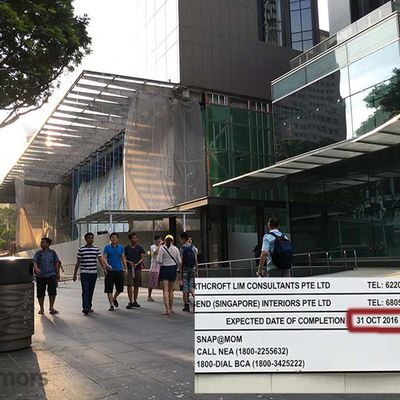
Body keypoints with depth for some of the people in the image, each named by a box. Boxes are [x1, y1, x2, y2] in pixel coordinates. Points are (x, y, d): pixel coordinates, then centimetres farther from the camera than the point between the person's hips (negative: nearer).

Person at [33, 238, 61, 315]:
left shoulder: (53, 253, 9)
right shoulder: (38, 253, 7)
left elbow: (56, 264, 12)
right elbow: (34, 262, -6)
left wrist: (58, 274, 10)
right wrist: (36, 268, -27)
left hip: (51, 275, 0)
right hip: (40, 276, 1)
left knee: (52, 291, -9)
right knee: (40, 293, 4)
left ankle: (51, 307, 2)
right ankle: (41, 308, 19)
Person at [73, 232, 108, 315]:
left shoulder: (97, 249, 6)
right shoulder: (81, 250, 0)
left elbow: (101, 260, -1)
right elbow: (78, 263, 4)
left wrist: (104, 269, -18)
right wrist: (75, 274, 4)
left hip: (94, 273, 3)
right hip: (84, 273, -3)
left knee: (91, 291, 10)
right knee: (85, 290, -11)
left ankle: (89, 306, 21)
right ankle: (85, 307, -15)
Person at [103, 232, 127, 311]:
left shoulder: (121, 247, 8)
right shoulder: (107, 247, 2)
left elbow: (123, 258, 9)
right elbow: (104, 257, -5)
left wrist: (125, 268, -1)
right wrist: (107, 264, -24)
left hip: (119, 270, 2)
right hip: (110, 270, -2)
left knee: (120, 288, 6)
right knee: (109, 289, -2)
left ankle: (114, 298, 34)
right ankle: (111, 305, 7)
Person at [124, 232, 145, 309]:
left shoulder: (140, 247, 6)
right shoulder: (127, 248, 7)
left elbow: (142, 258, 0)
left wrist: (137, 263, -17)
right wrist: (129, 262, -11)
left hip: (137, 268, 1)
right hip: (129, 268, -1)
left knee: (136, 285, 6)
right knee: (129, 285, -10)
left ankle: (135, 301, 18)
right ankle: (130, 302, -8)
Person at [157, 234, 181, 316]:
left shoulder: (162, 248, -9)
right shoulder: (175, 249, 0)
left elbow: (159, 261, -13)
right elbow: (179, 261, 1)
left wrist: (163, 262, 9)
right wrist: (177, 266, 21)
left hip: (164, 269, -3)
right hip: (173, 268, 3)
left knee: (165, 290, -3)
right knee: (171, 290, 16)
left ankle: (167, 309, -12)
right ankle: (170, 308, 24)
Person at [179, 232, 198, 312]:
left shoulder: (182, 248, -9)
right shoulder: (193, 247, 2)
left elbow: (181, 261, -10)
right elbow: (196, 260, 3)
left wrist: (180, 272, -4)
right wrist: (196, 270, 9)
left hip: (185, 269, -4)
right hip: (192, 269, 4)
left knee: (185, 287, 4)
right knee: (191, 287, 13)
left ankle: (186, 305, 7)